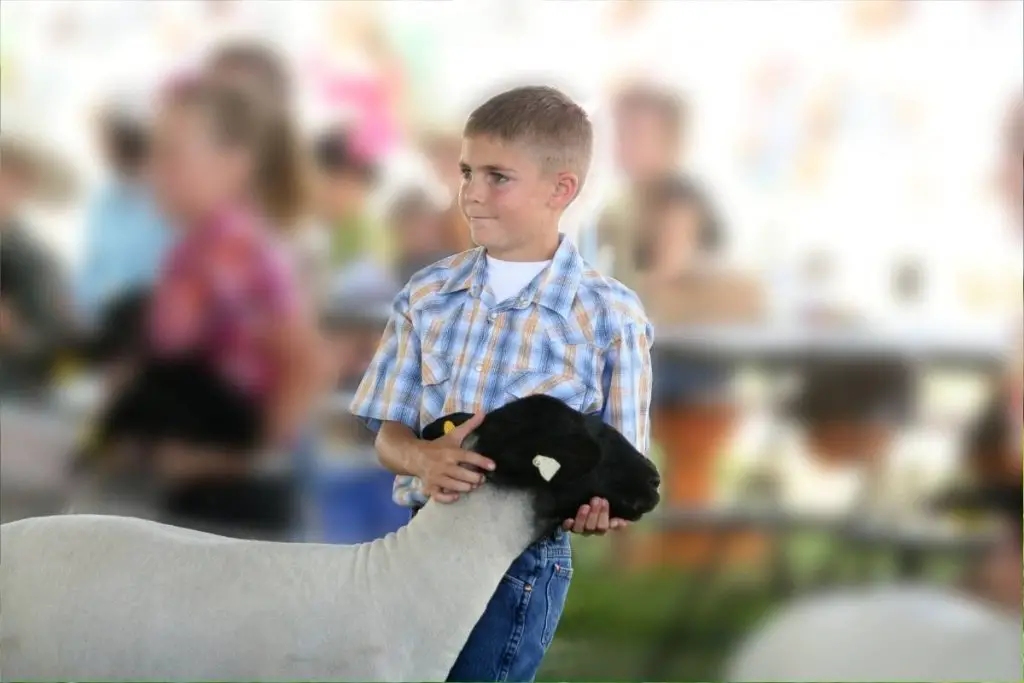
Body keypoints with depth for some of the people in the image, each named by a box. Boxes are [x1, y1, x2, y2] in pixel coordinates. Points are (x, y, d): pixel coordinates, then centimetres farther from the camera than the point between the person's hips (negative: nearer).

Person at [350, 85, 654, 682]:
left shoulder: (610, 317, -8)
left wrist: (599, 507, -29)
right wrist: (426, 459, -19)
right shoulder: (428, 296, 4)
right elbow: (390, 431, 5)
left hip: (521, 558, -5)